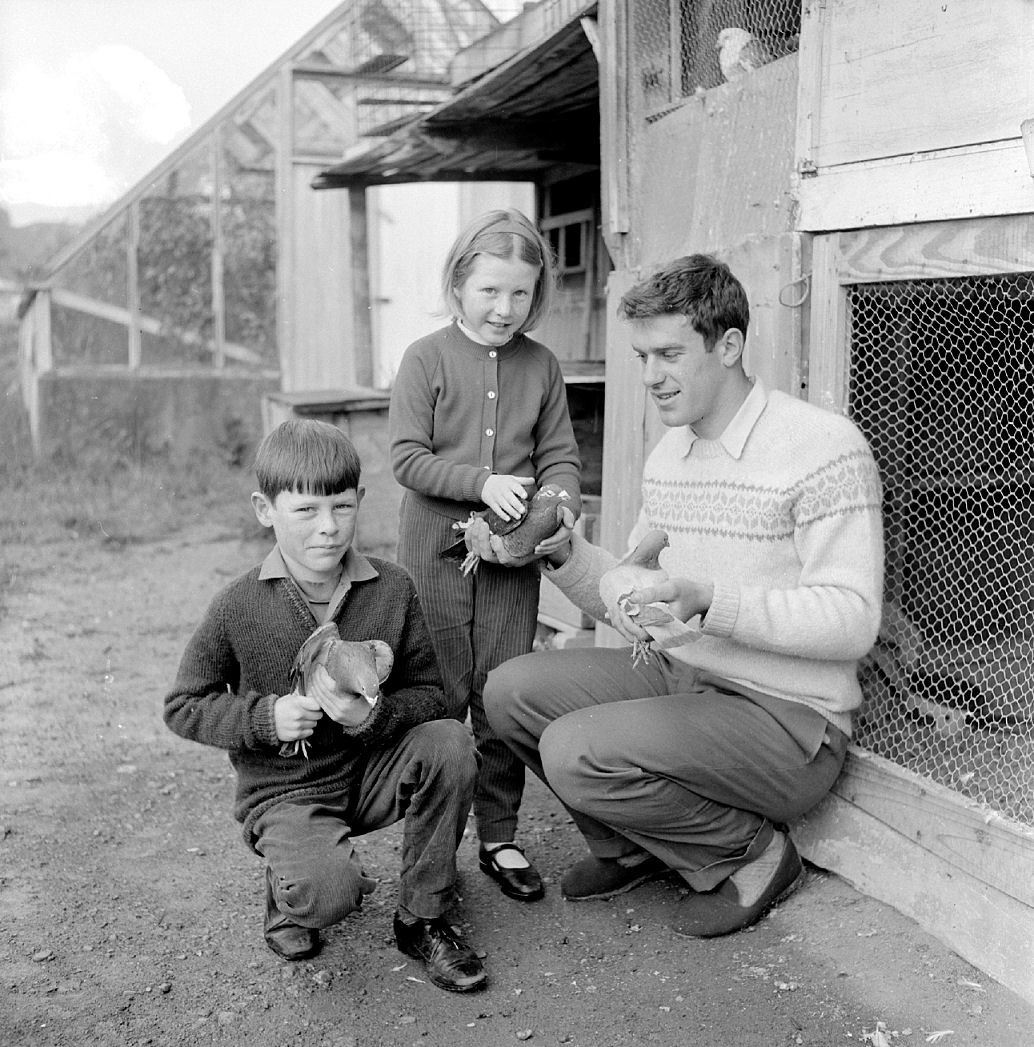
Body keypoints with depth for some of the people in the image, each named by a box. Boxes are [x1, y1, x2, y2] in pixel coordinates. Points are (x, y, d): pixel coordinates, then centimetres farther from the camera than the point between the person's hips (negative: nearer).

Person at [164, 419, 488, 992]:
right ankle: (290, 891, 11)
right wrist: (266, 716, -18)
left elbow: (429, 696, -2)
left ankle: (424, 919, -6)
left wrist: (373, 715, -23)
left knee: (450, 742, -26)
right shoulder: (239, 606, -11)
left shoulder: (392, 589, -7)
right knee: (327, 893, -31)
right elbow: (183, 705, -2)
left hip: (372, 771, 3)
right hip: (285, 790, -3)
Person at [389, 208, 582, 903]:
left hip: (511, 557, 2)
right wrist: (482, 482, -21)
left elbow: (560, 455, 6)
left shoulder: (542, 366, 7)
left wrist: (558, 509, -14)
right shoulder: (426, 359, -2)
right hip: (436, 551, -2)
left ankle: (500, 838, 20)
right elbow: (408, 458, -8)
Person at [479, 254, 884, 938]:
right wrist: (564, 554, -4)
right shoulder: (668, 454, 11)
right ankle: (633, 847, 15)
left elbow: (854, 620, -21)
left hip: (786, 719, -8)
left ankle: (753, 855, -1)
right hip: (676, 677, 8)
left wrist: (710, 600, -32)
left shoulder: (824, 446, -15)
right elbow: (633, 601, 15)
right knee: (511, 690, -5)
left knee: (576, 750, -25)